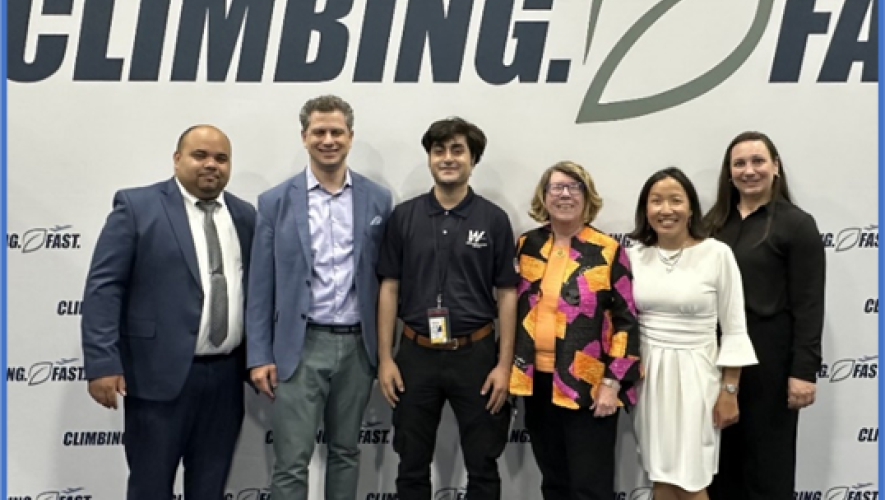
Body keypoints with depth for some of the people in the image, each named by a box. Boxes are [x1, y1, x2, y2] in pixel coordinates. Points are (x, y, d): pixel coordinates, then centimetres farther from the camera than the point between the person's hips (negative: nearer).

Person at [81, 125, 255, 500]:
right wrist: (102, 363, -15)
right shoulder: (137, 206, -4)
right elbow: (103, 287, -8)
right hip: (160, 373, -4)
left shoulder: (244, 215, 9)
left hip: (226, 375, 4)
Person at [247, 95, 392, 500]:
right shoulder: (276, 202, 0)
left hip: (357, 345, 2)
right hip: (300, 347, -2)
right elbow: (260, 286, 0)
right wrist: (259, 356, -4)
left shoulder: (378, 200, 4)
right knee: (291, 464, 0)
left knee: (345, 452, 15)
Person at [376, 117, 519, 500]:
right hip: (417, 355, 1)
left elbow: (506, 294, 0)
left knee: (482, 465, 9)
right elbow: (389, 288, 3)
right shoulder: (404, 216, 2)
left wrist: (504, 364, -6)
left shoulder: (494, 219, -1)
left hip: (475, 355, -1)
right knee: (412, 465, 12)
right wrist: (385, 358, -2)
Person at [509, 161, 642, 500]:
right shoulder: (527, 246, 6)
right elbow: (511, 309, 12)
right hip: (537, 381, 4)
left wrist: (612, 383, -11)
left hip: (588, 385, -4)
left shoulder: (608, 251, -5)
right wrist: (507, 368, 9)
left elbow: (626, 321, -6)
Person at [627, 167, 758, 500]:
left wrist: (729, 390, -6)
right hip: (649, 372, 4)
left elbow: (734, 329, -4)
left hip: (694, 372, -3)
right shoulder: (635, 255, 2)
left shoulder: (717, 254, -8)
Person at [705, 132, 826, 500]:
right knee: (721, 457, 13)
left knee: (767, 457, 8)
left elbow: (809, 306, -9)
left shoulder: (796, 224, -5)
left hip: (769, 359, -4)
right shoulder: (715, 222, 9)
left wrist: (804, 371, -14)